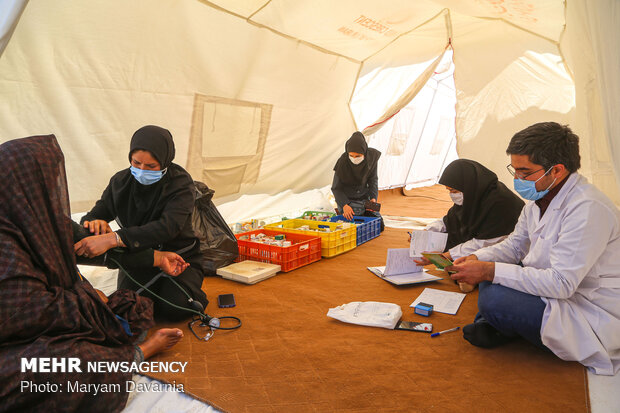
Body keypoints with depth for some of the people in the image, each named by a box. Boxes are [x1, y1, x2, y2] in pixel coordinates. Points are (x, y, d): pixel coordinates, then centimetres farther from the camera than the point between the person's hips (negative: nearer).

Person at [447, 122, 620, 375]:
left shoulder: (588, 210, -27)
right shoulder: (540, 198, 2)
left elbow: (561, 283, -31)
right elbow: (514, 245, 11)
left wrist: (491, 271, -31)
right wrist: (478, 259, -8)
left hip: (591, 320, -9)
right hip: (554, 288, 9)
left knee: (494, 300, -30)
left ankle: (493, 326, 3)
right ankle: (492, 327, 1)